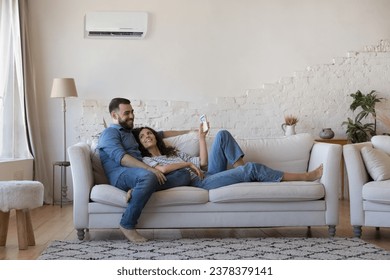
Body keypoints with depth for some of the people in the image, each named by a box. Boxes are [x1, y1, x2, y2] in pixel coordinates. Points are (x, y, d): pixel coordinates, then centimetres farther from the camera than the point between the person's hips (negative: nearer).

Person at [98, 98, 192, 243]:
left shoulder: (131, 132, 31)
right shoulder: (109, 133, 4)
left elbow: (158, 134, 39)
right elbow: (121, 157, -14)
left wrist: (187, 132, 36)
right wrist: (150, 169, -24)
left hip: (139, 174, 8)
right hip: (121, 175, -8)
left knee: (184, 175, -10)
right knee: (148, 177, -42)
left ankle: (137, 188, -24)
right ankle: (127, 225, -26)